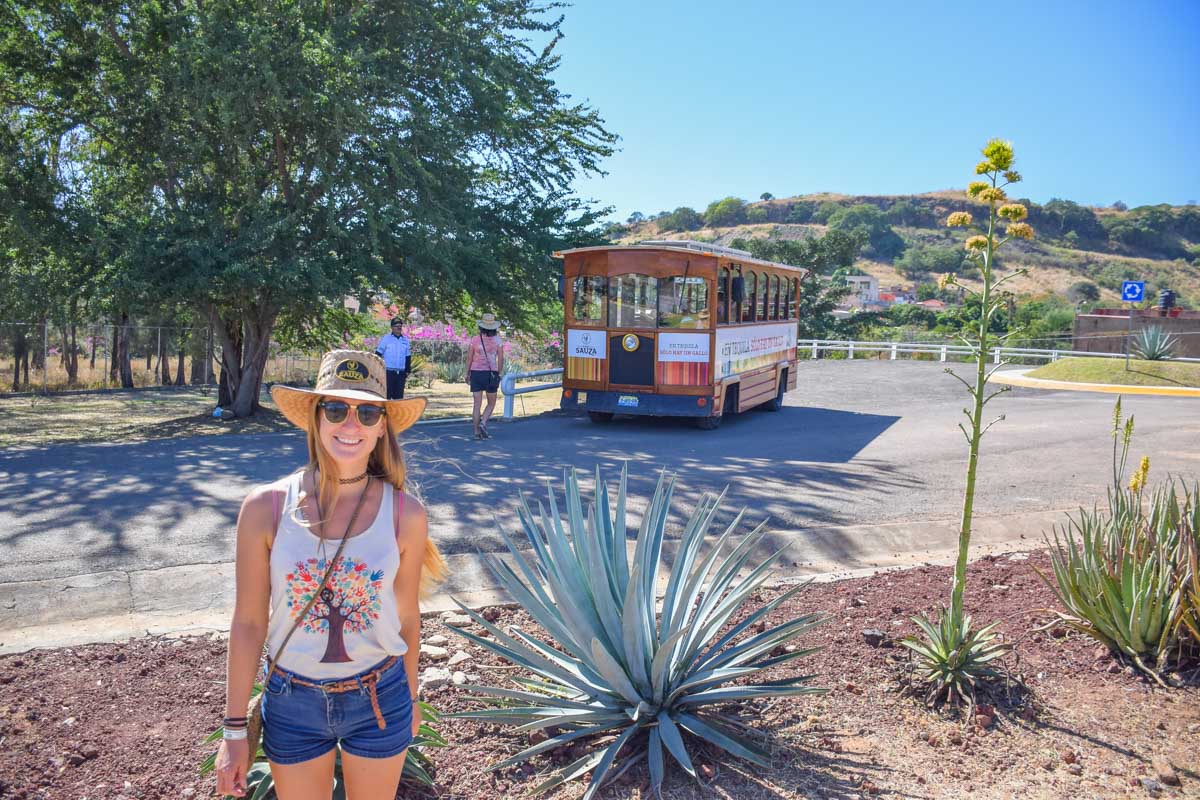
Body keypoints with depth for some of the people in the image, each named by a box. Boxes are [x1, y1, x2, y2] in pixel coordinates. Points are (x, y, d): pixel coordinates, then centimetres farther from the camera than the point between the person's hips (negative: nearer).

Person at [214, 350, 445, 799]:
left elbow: (406, 617, 0)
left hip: (379, 701, 1)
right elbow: (248, 623, -7)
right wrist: (234, 729, -1)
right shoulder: (266, 508, -15)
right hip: (292, 702, 0)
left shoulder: (404, 514, -13)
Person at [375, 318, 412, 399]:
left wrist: (407, 372, 13)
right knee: (386, 396, -5)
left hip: (401, 373, 4)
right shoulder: (386, 339, 0)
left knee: (399, 397, 6)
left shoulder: (405, 340, 11)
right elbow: (378, 354, 1)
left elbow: (408, 357, 17)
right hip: (388, 372, -4)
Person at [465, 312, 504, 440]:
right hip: (491, 374, -1)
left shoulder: (474, 340, -2)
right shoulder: (497, 341, -4)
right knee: (491, 403, 13)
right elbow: (501, 359, -4)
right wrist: (498, 373, 10)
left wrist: (467, 374, 9)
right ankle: (483, 423, -11)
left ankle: (477, 432, 4)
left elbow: (469, 359, -1)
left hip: (476, 372, 1)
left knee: (477, 403, 5)